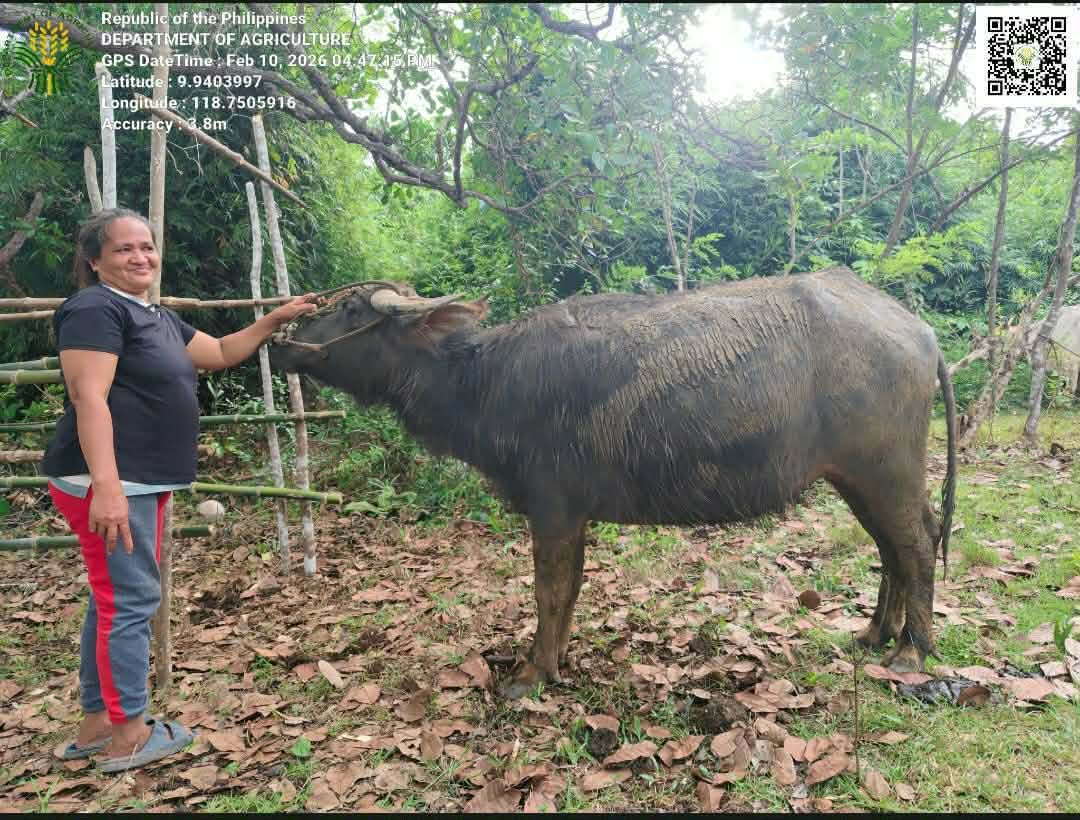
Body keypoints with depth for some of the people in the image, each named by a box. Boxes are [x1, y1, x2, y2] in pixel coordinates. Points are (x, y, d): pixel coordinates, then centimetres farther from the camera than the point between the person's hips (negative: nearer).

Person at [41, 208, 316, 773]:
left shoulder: (157, 317, 18)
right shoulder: (96, 308, -12)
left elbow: (222, 353, 26)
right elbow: (89, 398, -21)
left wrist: (275, 320, 15)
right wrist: (105, 486, -30)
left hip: (143, 480, 10)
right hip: (109, 481, -10)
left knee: (115, 599, 15)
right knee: (130, 600, -3)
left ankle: (95, 724, 27)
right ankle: (129, 735, 10)